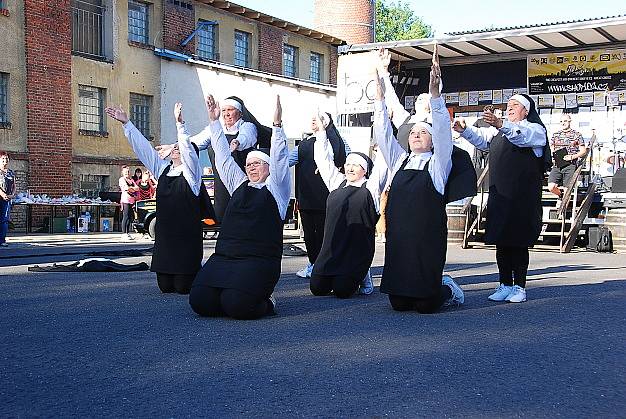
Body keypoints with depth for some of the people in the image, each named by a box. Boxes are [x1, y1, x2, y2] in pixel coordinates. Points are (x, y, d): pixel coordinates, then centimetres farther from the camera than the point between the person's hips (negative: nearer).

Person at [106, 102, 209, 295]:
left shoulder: (191, 172, -5)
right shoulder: (163, 169, 11)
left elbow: (188, 150, -23)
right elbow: (143, 147, 11)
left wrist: (180, 124, -35)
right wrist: (126, 123, 8)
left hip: (187, 238, -5)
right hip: (164, 236, 6)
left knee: (183, 287, -2)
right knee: (165, 287, 7)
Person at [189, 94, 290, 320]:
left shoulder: (276, 188, 9)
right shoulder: (239, 185, 22)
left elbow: (279, 158, -4)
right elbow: (224, 157, 22)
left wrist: (277, 125, -16)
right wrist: (214, 121, 19)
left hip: (259, 259, -5)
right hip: (224, 256, 5)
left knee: (237, 306, -28)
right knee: (200, 301, -16)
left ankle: (265, 302, 6)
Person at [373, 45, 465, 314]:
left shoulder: (438, 164, 2)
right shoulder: (399, 161, 13)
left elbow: (443, 130, -11)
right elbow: (383, 134, 6)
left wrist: (435, 93, -22)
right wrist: (379, 97, -5)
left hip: (428, 239, -4)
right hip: (398, 238, 4)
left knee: (425, 305, -2)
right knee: (398, 304, 5)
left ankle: (447, 289, 28)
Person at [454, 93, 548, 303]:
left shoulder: (535, 129, 1)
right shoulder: (498, 130, 22)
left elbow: (521, 136, -20)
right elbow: (481, 138, 10)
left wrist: (500, 125, -38)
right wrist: (465, 130, -10)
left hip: (523, 197, -5)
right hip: (498, 194, 5)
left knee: (518, 242, -2)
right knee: (501, 241, 6)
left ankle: (519, 287, 7)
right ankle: (505, 285, 14)